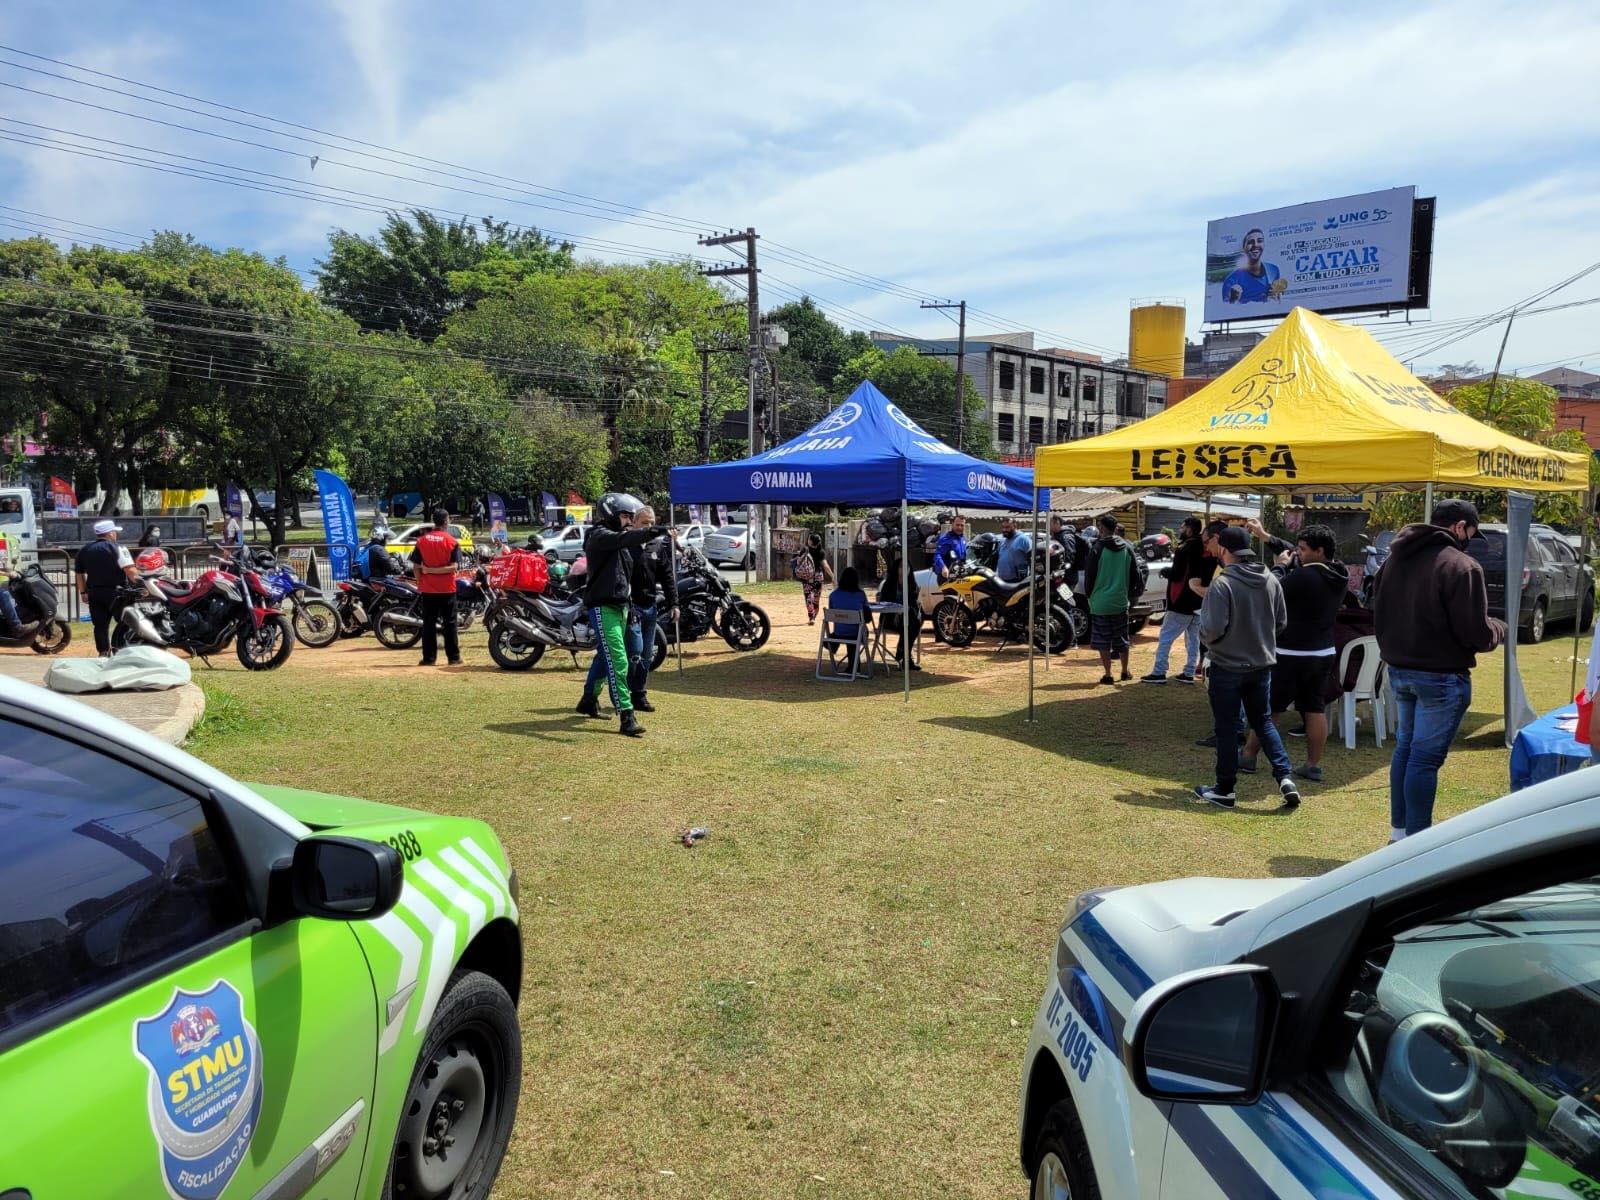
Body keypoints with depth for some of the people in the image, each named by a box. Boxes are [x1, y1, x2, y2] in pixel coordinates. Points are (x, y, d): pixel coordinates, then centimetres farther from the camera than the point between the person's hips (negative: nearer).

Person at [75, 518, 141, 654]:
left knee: (100, 625, 8)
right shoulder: (117, 549, -10)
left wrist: (83, 592, 22)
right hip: (115, 592, -6)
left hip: (94, 592, 6)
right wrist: (139, 584, -12)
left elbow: (79, 573, 15)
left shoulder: (84, 551, 11)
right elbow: (130, 570, -19)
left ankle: (103, 653, 9)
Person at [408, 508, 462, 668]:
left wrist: (419, 583, 10)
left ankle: (429, 658, 8)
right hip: (447, 589, -2)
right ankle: (453, 657, 6)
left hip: (428, 589, 2)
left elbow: (416, 565, 1)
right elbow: (454, 566, -16)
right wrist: (437, 570, -11)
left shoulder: (422, 540, 1)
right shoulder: (452, 542, -7)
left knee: (428, 624, 7)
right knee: (449, 623, 5)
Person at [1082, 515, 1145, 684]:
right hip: (1121, 602, 4)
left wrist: (1090, 594, 9)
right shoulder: (1127, 548, 3)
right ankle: (1125, 671, 23)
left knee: (1103, 640, 2)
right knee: (1121, 639, 15)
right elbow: (1135, 575, 9)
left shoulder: (1098, 548, -11)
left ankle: (1108, 674, 2)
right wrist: (1129, 595, 20)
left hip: (1100, 602, -4)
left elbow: (1090, 575, -7)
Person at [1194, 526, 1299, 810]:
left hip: (1227, 666, -5)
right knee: (1263, 722, 18)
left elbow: (1213, 629, -23)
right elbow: (1281, 622, 8)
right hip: (1262, 664, 5)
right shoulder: (1271, 580, 1)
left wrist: (1204, 637, -2)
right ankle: (1285, 777, 6)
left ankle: (1224, 789, 14)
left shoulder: (1222, 584, -19)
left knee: (1227, 728, 6)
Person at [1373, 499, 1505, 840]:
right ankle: (1416, 838, 2)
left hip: (1398, 670, 8)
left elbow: (1380, 617, 17)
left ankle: (1399, 828, 24)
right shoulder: (1461, 566, -17)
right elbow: (1476, 633, -17)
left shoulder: (1395, 559, 9)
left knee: (1405, 746, 17)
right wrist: (1499, 628, 4)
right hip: (1441, 675, -8)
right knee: (1426, 756, -3)